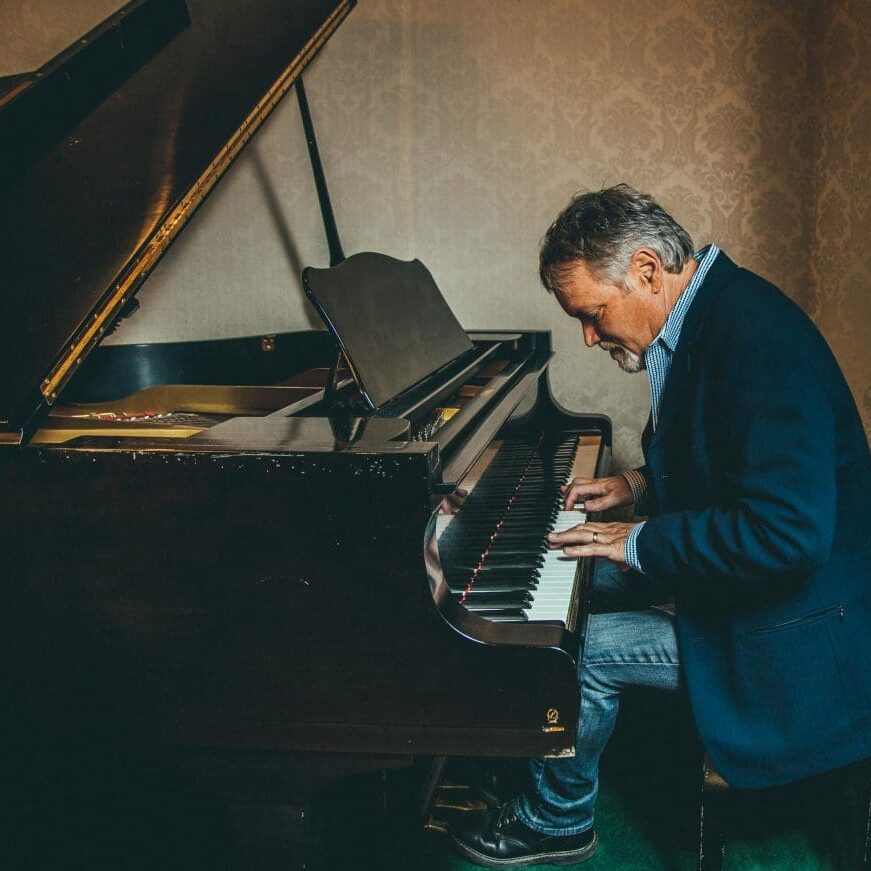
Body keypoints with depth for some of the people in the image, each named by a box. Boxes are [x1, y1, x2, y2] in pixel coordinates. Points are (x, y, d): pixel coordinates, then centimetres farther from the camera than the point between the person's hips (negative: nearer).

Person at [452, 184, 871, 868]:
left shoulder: (756, 337, -29)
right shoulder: (706, 313, 3)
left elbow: (789, 532, -35)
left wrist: (640, 543, -25)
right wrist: (639, 484, 5)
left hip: (792, 627, -10)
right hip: (725, 564, 10)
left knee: (579, 648, -14)